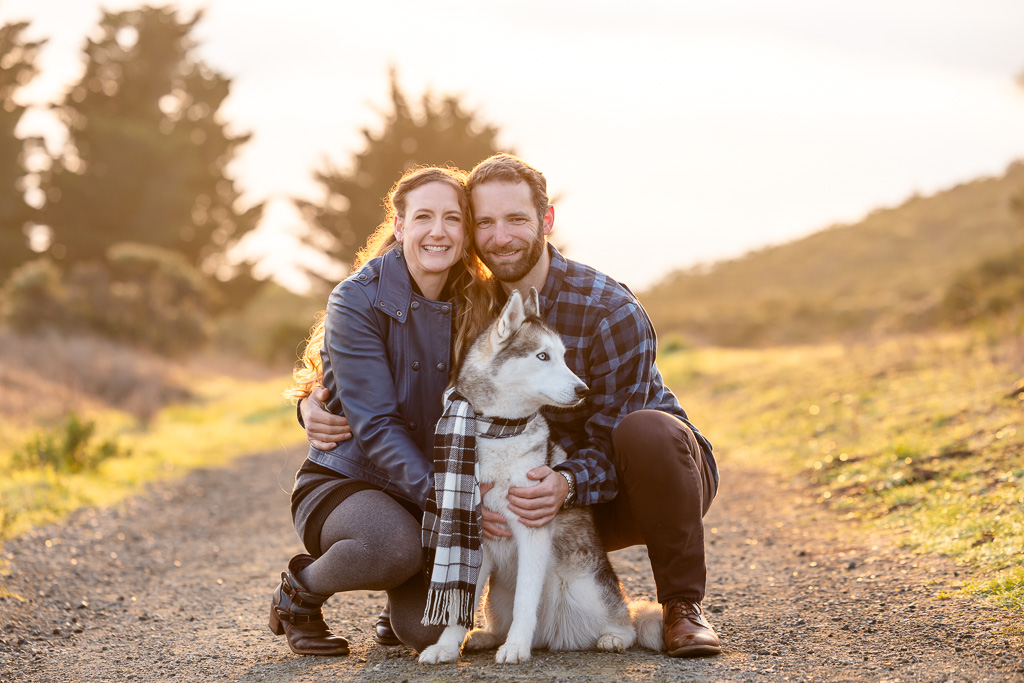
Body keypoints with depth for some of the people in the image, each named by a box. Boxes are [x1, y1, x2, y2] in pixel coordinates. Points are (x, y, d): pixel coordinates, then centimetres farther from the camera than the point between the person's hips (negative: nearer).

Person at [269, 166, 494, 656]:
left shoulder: (476, 306, -1)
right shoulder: (357, 301, -16)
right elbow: (373, 426, -21)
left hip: (424, 493, 4)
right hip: (342, 480, -4)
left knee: (429, 630, -18)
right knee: (396, 543, -37)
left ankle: (402, 597, 20)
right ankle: (299, 589, -5)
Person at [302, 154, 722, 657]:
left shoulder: (613, 313, -23)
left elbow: (611, 447, -23)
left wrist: (567, 485, -44)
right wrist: (316, 403, -18)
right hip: (557, 488, 4)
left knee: (647, 429, -38)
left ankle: (683, 605, -19)